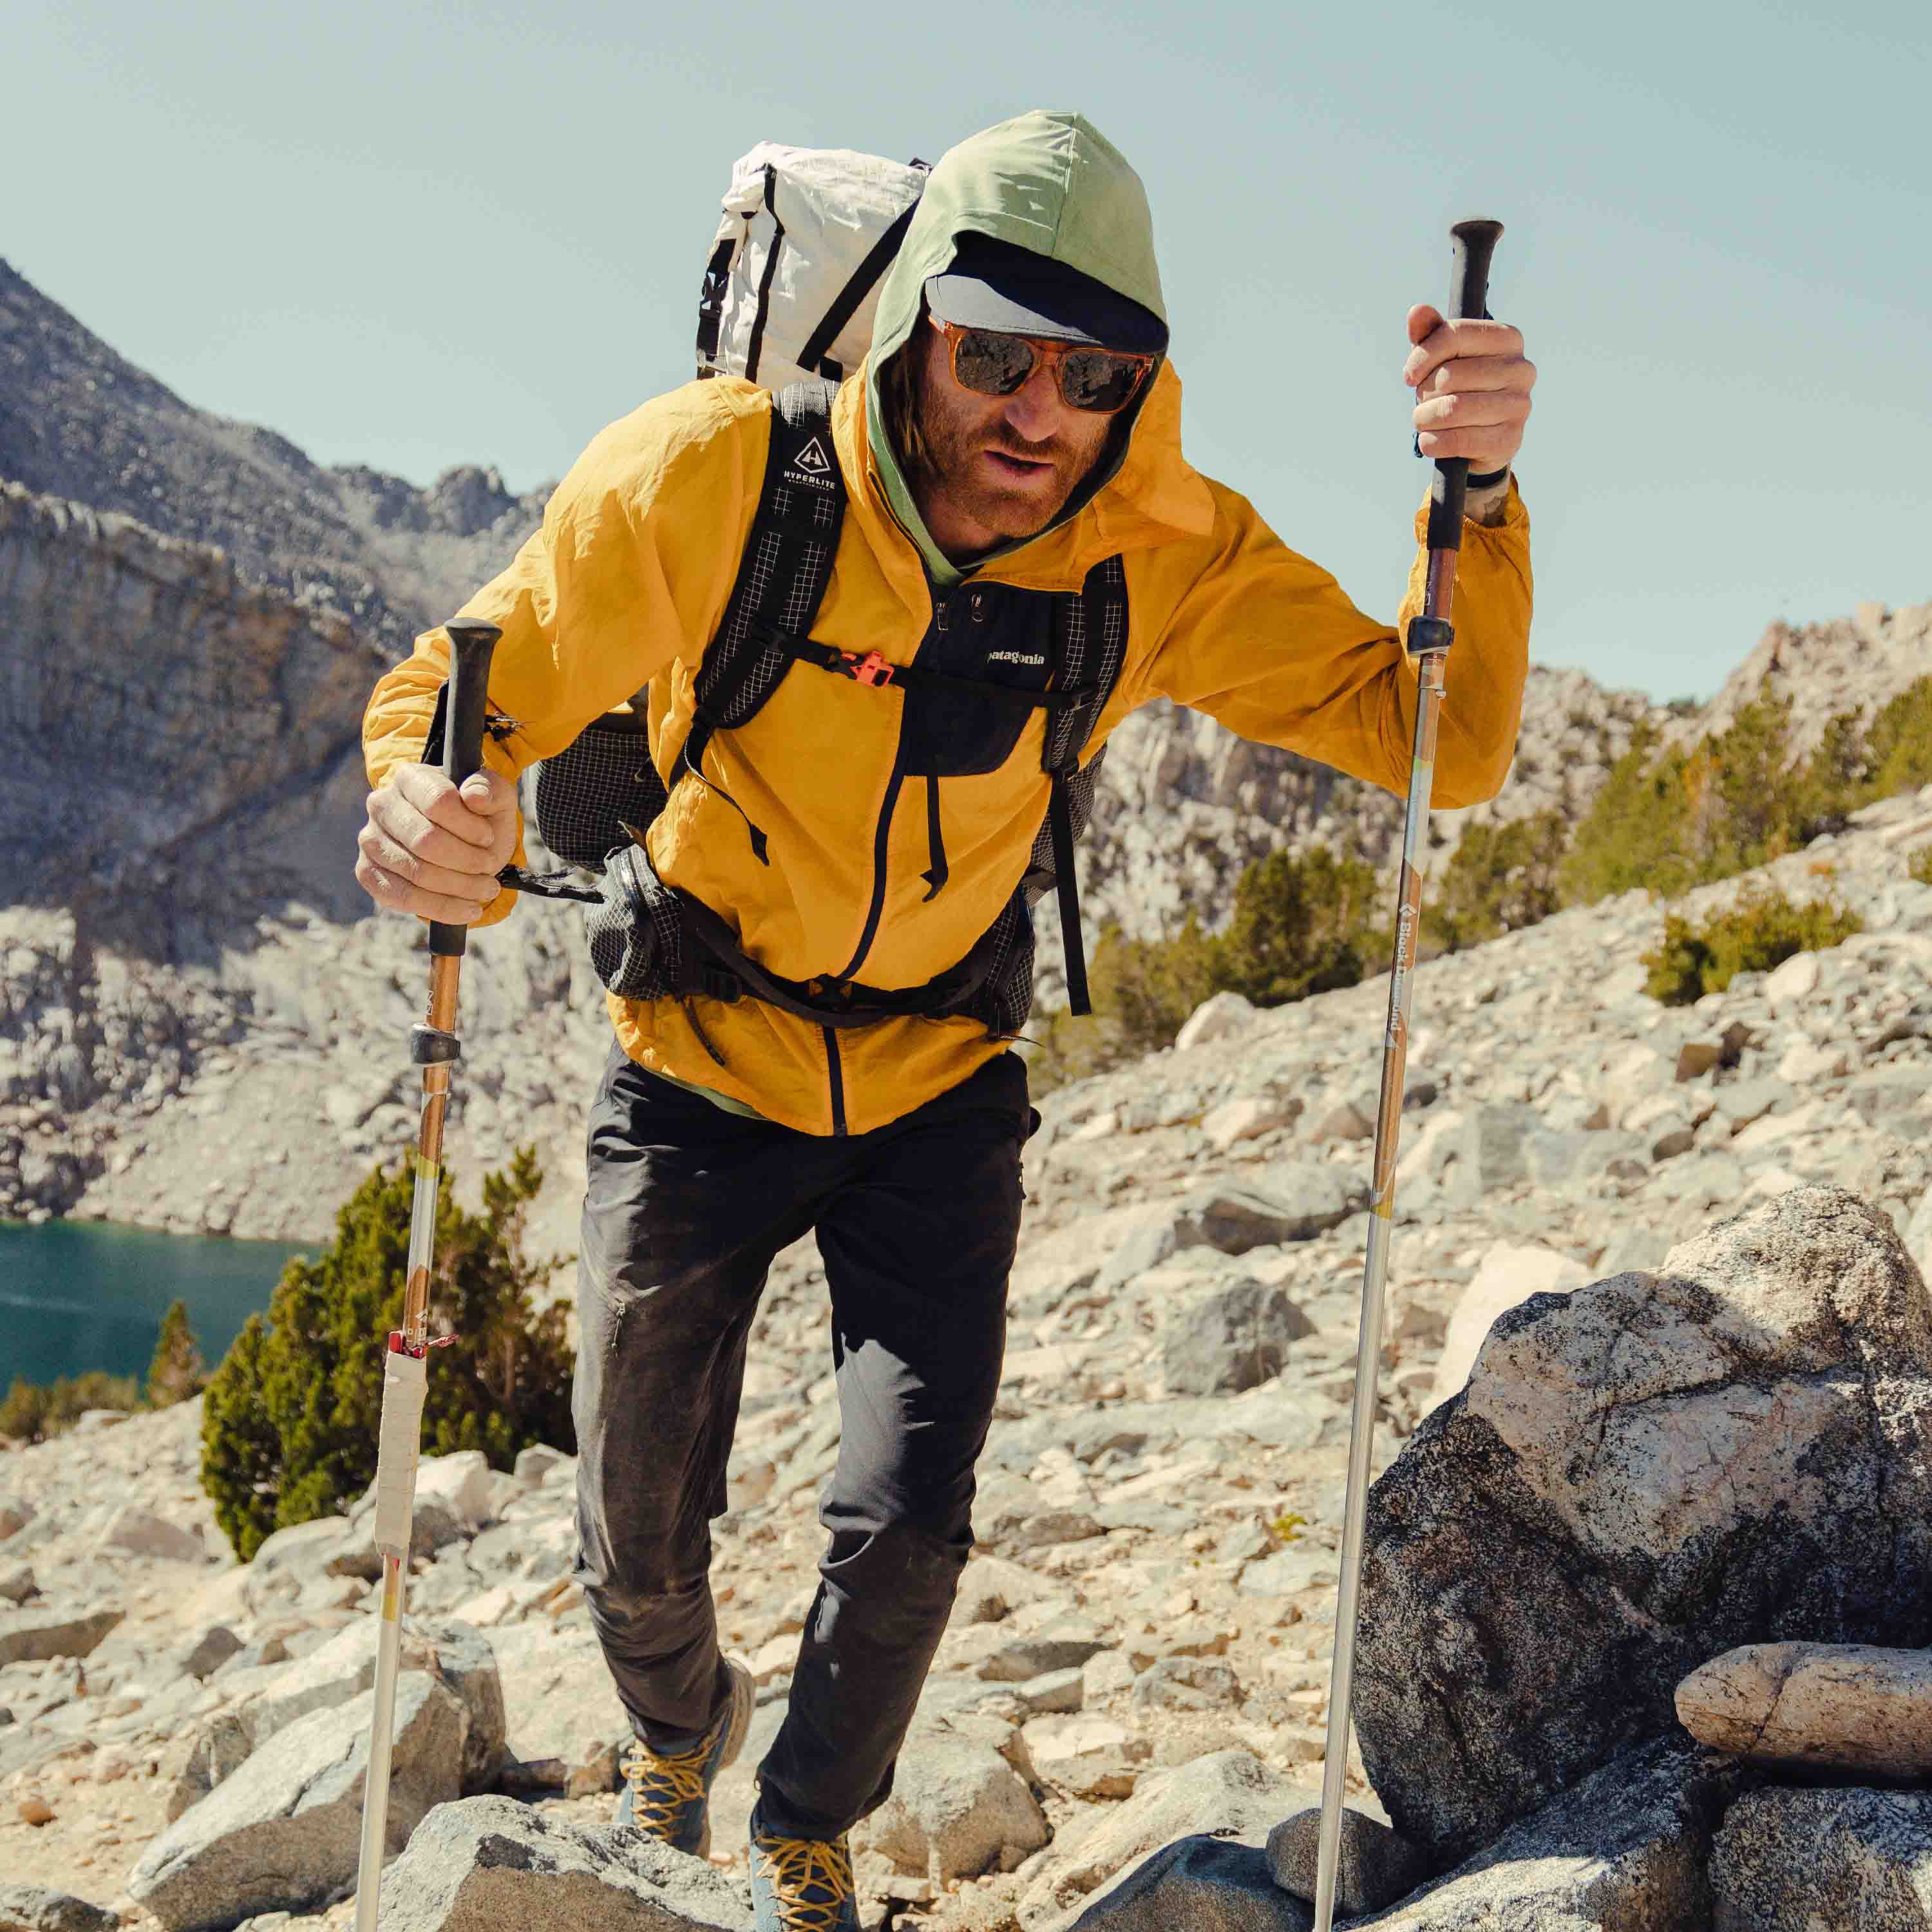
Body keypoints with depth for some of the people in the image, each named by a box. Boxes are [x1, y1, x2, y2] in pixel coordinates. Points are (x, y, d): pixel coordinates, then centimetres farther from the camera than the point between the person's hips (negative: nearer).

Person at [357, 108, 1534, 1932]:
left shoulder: (1167, 554, -19)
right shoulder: (705, 475, -25)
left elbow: (1433, 745, -17)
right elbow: (471, 690, -16)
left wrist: (1476, 502, -35)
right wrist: (434, 818, -40)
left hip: (937, 1098, 1)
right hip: (695, 1077, 0)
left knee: (905, 1532, -8)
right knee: (634, 1552, 11)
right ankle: (677, 1727, 51)